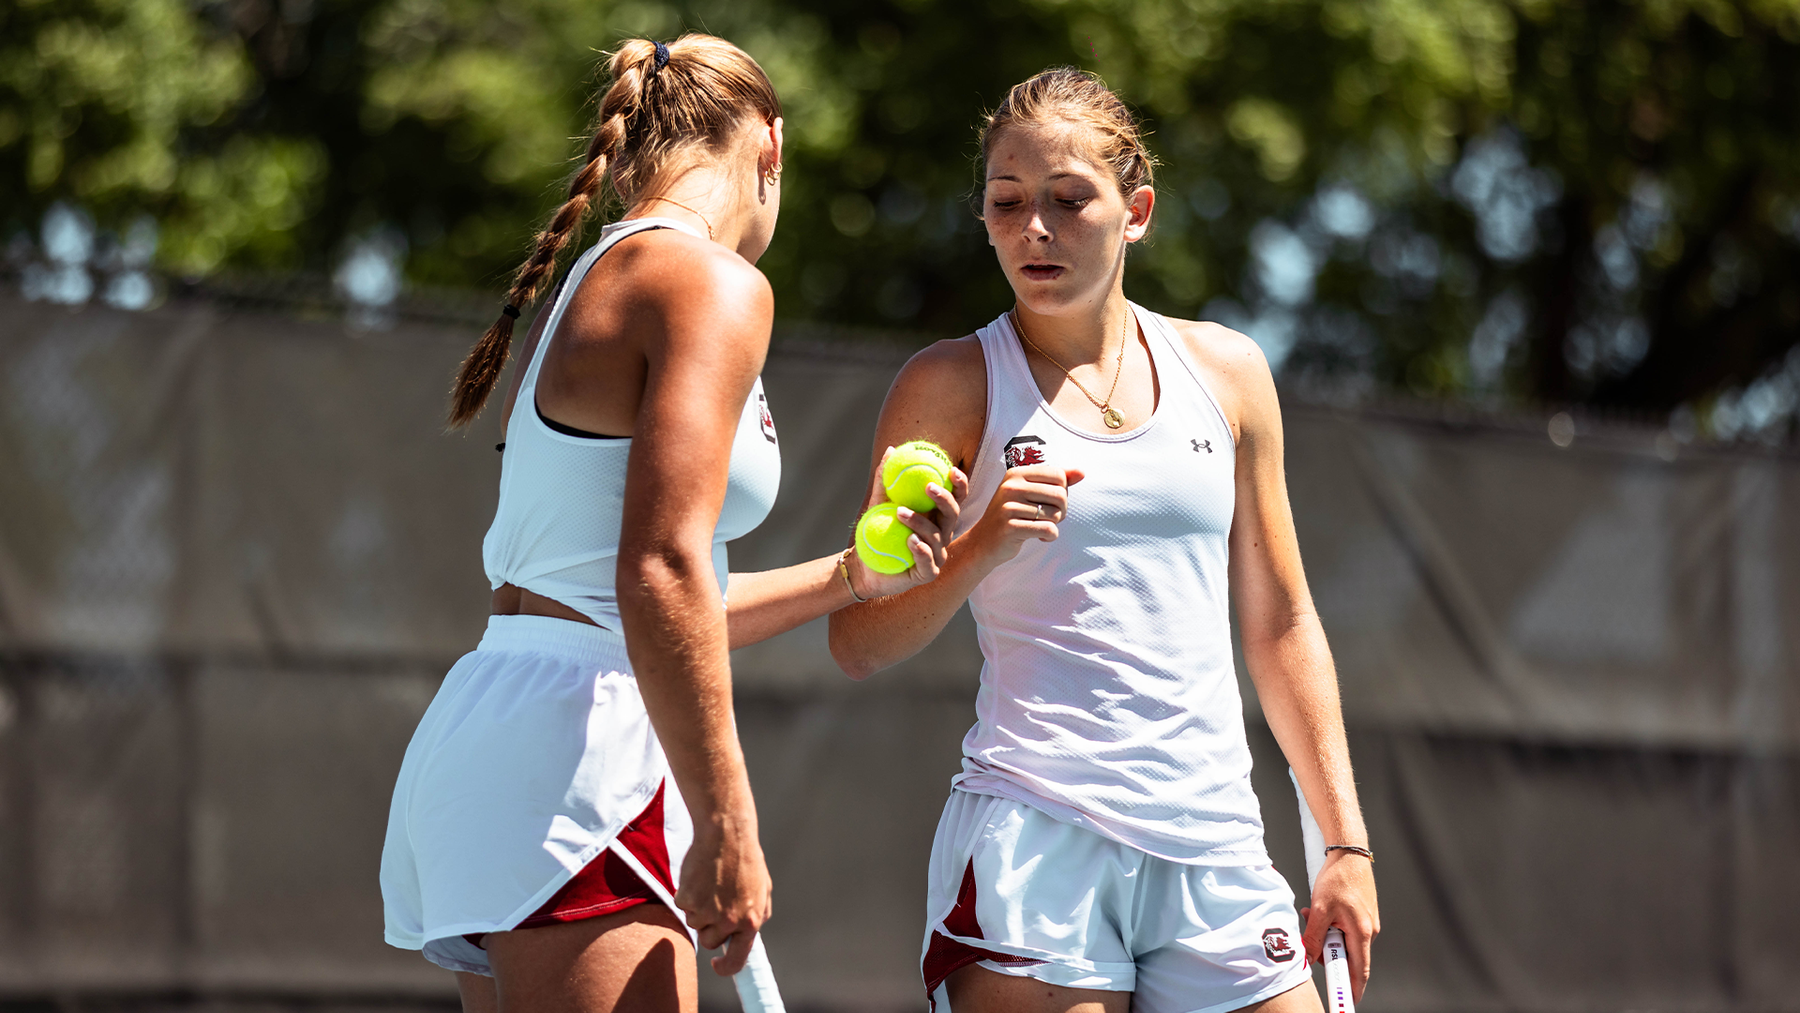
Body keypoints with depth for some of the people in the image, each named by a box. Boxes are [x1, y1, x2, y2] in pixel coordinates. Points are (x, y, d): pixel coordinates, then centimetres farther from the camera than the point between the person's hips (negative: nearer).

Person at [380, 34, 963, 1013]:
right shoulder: (713, 284, -8)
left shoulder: (586, 289, 22)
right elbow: (661, 578, -18)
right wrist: (726, 829, -18)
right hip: (577, 758, -10)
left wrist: (845, 577, 33)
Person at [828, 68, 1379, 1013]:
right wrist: (983, 547, -15)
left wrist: (1345, 840, 13)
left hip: (1214, 848, 3)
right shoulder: (952, 386, 3)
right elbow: (858, 643, 2)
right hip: (1033, 834, -3)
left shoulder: (1224, 371, 13)